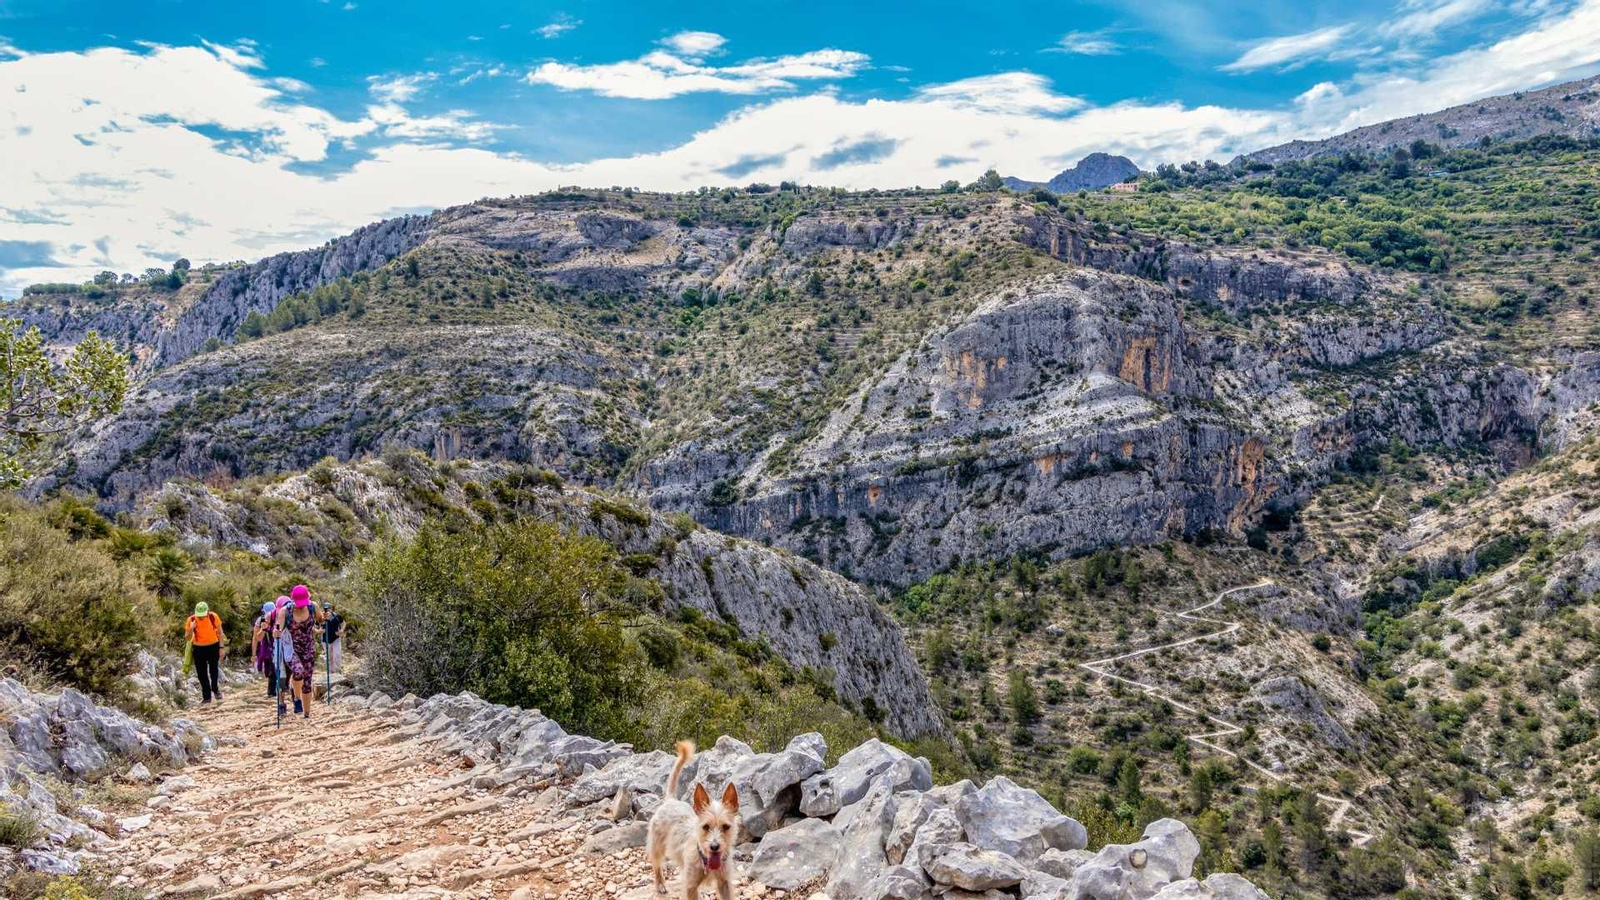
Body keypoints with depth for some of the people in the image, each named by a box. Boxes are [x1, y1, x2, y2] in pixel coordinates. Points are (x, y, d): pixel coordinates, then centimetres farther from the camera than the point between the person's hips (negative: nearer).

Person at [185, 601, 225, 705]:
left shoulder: (214, 617, -13)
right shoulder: (191, 620, -13)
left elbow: (220, 633, -1)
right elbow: (187, 637, -6)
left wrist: (221, 647, -4)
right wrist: (191, 629, -26)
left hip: (213, 647, -1)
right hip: (199, 649, 1)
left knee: (214, 670, -5)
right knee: (202, 673, 4)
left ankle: (215, 689, 24)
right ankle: (206, 697, 15)